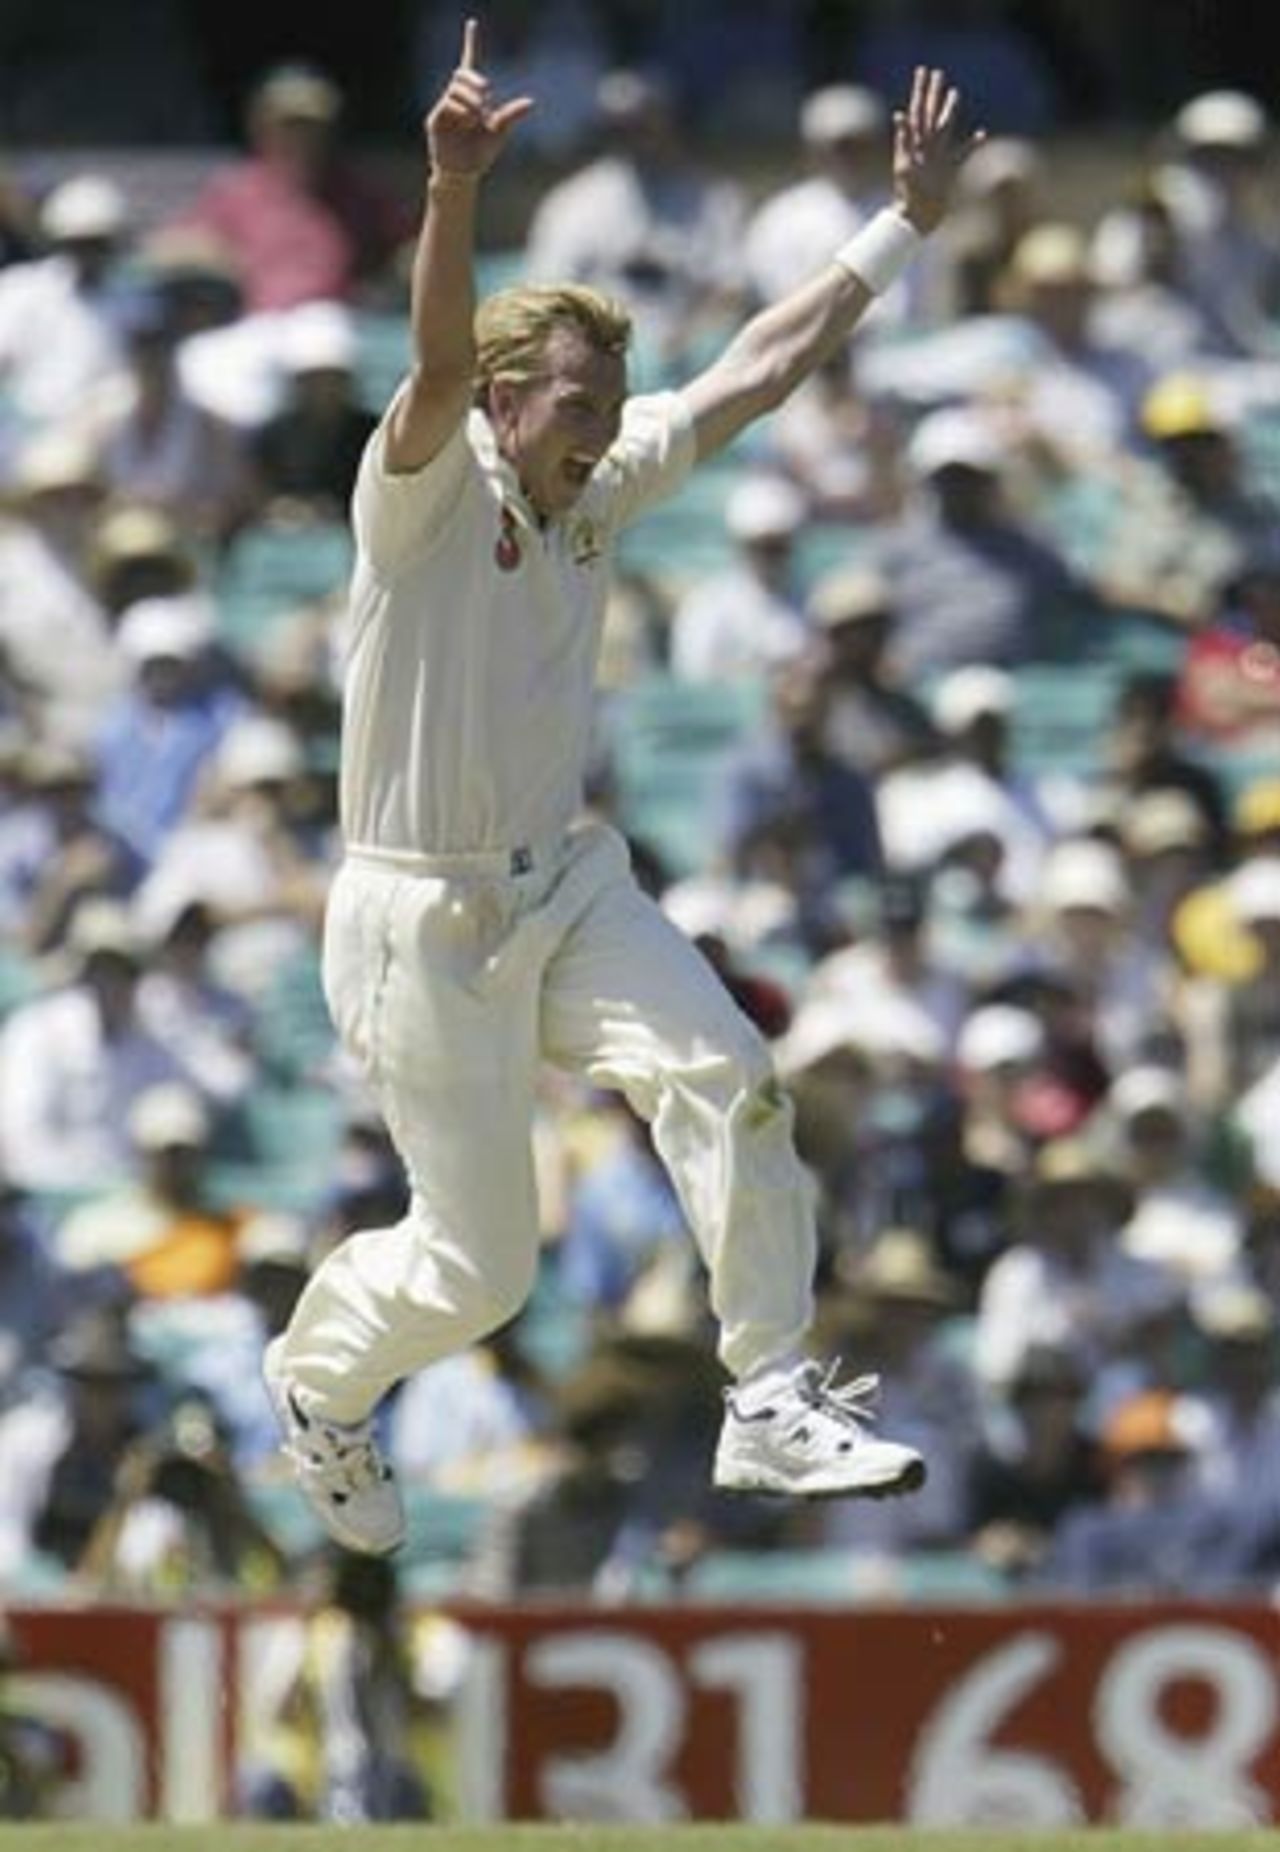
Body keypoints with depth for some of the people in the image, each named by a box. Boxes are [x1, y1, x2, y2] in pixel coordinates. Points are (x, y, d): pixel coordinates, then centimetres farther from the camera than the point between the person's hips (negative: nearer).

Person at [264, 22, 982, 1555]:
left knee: (723, 1076, -21)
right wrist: (454, 191, -55)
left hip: (566, 887, 6)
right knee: (475, 1265, 0)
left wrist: (907, 219, 8)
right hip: (423, 921, -6)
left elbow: (759, 369, 9)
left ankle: (773, 1406, -19)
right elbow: (440, 362, -35)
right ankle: (318, 1375, 32)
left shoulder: (598, 487, 4)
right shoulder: (429, 492, -16)